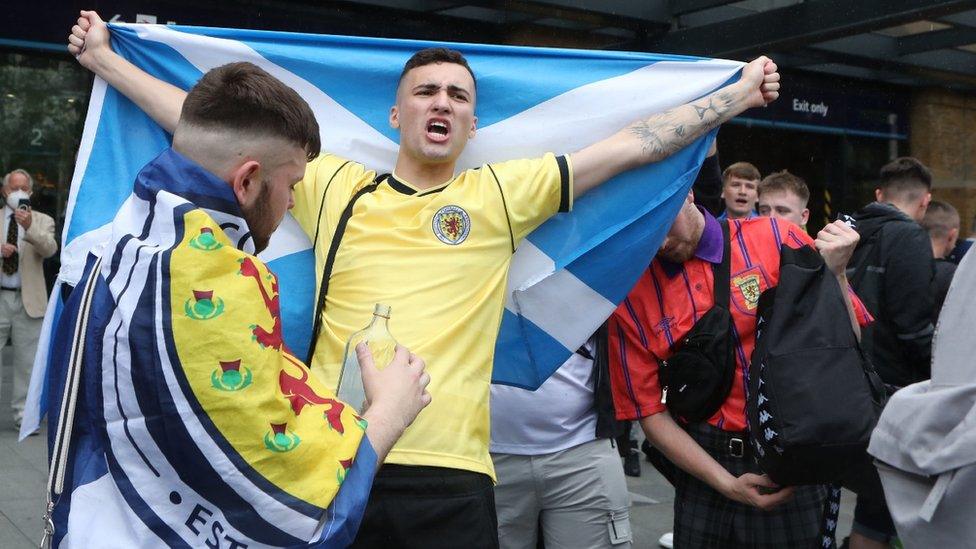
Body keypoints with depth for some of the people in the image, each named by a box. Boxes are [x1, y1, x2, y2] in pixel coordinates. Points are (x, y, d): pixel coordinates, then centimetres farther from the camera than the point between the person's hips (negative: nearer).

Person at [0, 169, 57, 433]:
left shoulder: (43, 221, 7)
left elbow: (49, 249, -12)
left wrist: (30, 228, -29)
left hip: (29, 299, 0)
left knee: (27, 361, 3)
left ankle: (23, 414, 12)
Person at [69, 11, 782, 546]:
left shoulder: (504, 194, 8)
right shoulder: (334, 187, 10)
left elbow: (635, 143, 10)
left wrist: (742, 93, 14)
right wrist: (105, 60, 19)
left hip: (452, 474, -1)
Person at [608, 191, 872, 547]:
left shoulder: (776, 239, -7)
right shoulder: (632, 294, -3)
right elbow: (650, 412, -2)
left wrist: (834, 274, -20)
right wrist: (726, 483, -11)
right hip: (702, 467, 1)